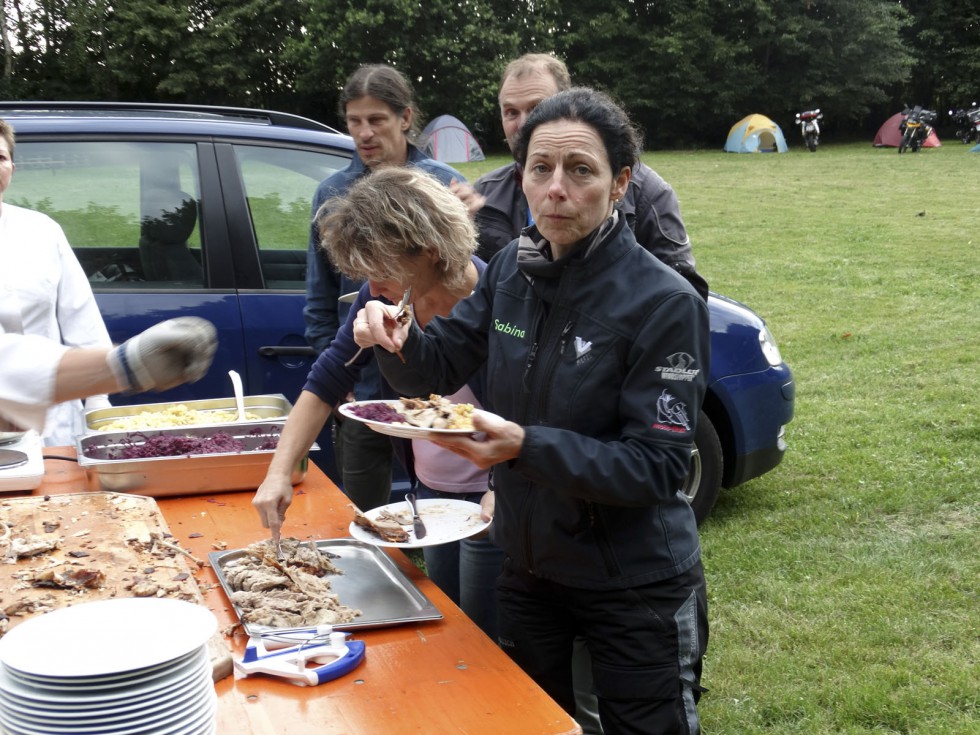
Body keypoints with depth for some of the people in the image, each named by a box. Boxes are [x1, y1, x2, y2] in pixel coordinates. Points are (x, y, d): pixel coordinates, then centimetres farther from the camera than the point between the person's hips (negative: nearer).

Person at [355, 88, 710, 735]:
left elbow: (659, 466, -23)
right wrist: (396, 339, -19)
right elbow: (438, 368, 4)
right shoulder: (512, 271, -3)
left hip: (636, 585, -5)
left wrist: (525, 446, -36)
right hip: (528, 567, 6)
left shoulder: (665, 304, -21)